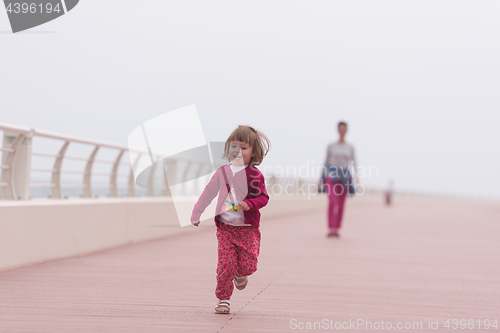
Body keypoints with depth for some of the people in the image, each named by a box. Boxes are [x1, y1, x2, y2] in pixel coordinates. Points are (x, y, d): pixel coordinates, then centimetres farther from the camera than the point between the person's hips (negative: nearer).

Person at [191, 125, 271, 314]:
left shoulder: (254, 174, -4)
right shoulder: (222, 172, 6)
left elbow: (263, 197, -4)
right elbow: (208, 193, 17)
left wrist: (249, 204, -24)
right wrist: (196, 213, 21)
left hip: (248, 229, -2)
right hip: (225, 227, 2)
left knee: (248, 265, -7)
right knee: (225, 265, -7)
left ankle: (240, 276, 30)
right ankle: (223, 299, 7)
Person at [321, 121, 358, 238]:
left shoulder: (350, 147, 8)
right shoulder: (331, 146, 5)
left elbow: (354, 163, 1)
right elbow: (326, 162, 9)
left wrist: (357, 176, -16)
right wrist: (321, 179, 8)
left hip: (344, 177, 2)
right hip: (331, 175, -2)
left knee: (341, 205, 5)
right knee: (332, 202, -19)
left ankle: (336, 230, 14)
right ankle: (330, 229, -19)